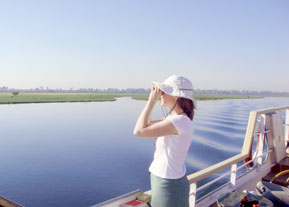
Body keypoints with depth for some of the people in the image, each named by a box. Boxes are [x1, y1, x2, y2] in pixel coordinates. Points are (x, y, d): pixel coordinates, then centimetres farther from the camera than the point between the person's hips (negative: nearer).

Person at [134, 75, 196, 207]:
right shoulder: (175, 117, 2)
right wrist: (152, 100, 1)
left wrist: (152, 101, -20)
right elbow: (147, 126, 11)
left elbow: (139, 131, -27)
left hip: (169, 187, -9)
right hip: (168, 181, 9)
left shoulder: (180, 121, -27)